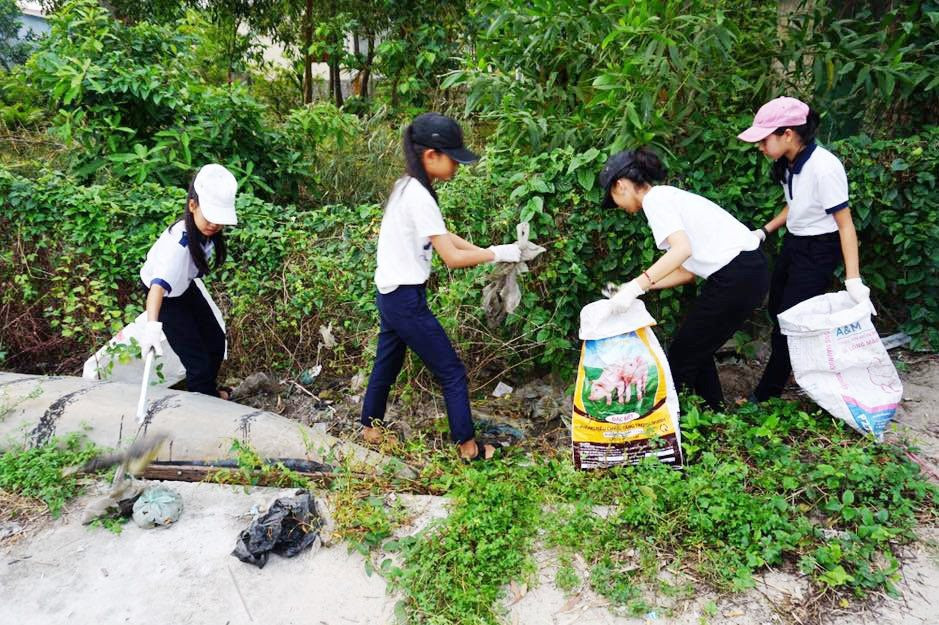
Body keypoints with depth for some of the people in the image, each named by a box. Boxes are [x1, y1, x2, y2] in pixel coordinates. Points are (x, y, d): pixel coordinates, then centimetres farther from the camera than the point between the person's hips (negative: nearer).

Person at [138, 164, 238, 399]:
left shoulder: (206, 229, -20)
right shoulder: (178, 243, -42)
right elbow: (159, 285, -54)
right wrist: (152, 326, -67)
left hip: (185, 287, 8)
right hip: (166, 297, -8)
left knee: (216, 340, 20)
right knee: (198, 361, -10)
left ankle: (210, 392, 44)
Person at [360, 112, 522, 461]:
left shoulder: (407, 187, 9)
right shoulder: (420, 197, -21)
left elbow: (440, 236, 15)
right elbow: (453, 258, -21)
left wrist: (484, 251, 5)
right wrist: (498, 254, -10)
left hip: (391, 295, 9)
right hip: (406, 299, -9)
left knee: (387, 365, 21)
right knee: (452, 371, 2)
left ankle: (370, 428, 37)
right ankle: (468, 447, 12)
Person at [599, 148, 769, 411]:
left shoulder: (655, 198, -7)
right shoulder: (670, 196, 20)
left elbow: (682, 249, -25)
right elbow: (688, 271, 17)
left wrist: (636, 286, -25)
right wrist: (640, 286, 14)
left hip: (735, 277, -9)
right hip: (750, 270, 9)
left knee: (681, 356, 4)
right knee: (697, 351, 21)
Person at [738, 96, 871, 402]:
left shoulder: (824, 167, -27)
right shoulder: (789, 164, -4)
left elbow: (845, 224, -22)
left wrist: (853, 279, -25)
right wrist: (764, 231, 7)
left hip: (818, 252, -8)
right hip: (793, 243, 8)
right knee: (777, 311, 15)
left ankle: (766, 395, 10)